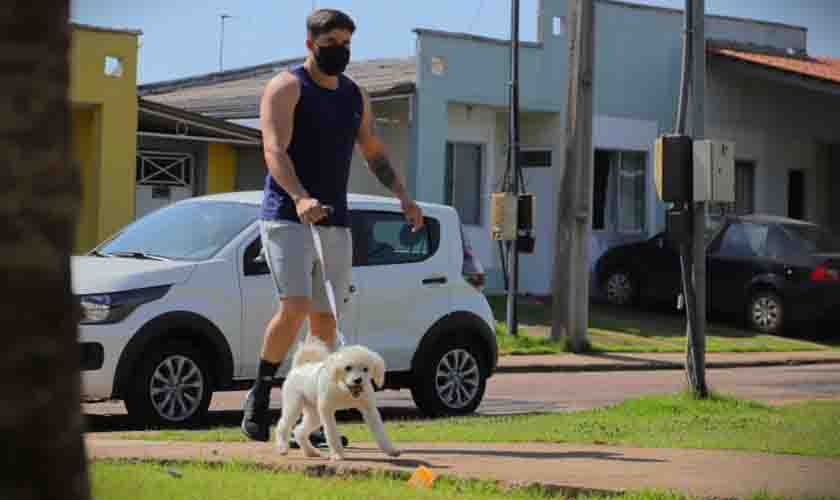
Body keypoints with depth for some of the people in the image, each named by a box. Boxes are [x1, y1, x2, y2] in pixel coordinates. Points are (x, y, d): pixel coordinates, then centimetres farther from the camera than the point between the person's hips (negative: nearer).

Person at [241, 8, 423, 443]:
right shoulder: (286, 88, -5)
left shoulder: (355, 96, 15)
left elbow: (374, 153, 23)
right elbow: (275, 150, -18)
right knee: (295, 308, -19)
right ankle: (259, 395, 0)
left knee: (325, 318, 3)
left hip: (335, 224, 6)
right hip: (286, 219, -6)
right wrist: (300, 198, -35)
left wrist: (403, 196, 7)